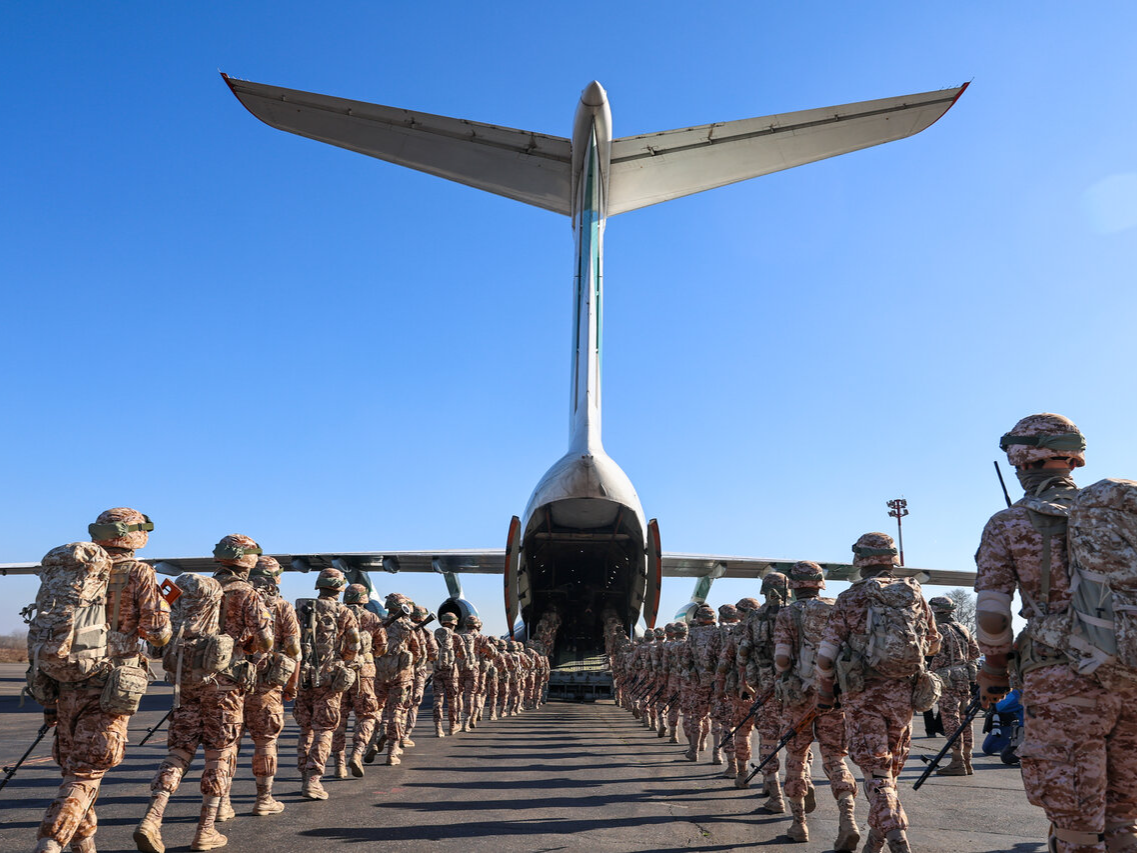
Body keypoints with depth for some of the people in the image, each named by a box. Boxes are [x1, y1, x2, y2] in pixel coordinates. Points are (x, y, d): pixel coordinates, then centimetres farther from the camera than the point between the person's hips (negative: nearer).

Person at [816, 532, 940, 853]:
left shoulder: (849, 599, -5)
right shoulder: (914, 593, 3)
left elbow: (826, 655, -6)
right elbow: (933, 643, 16)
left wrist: (824, 694, 6)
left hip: (862, 694, -3)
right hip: (903, 692, 4)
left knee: (876, 772, 0)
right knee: (890, 768, 17)